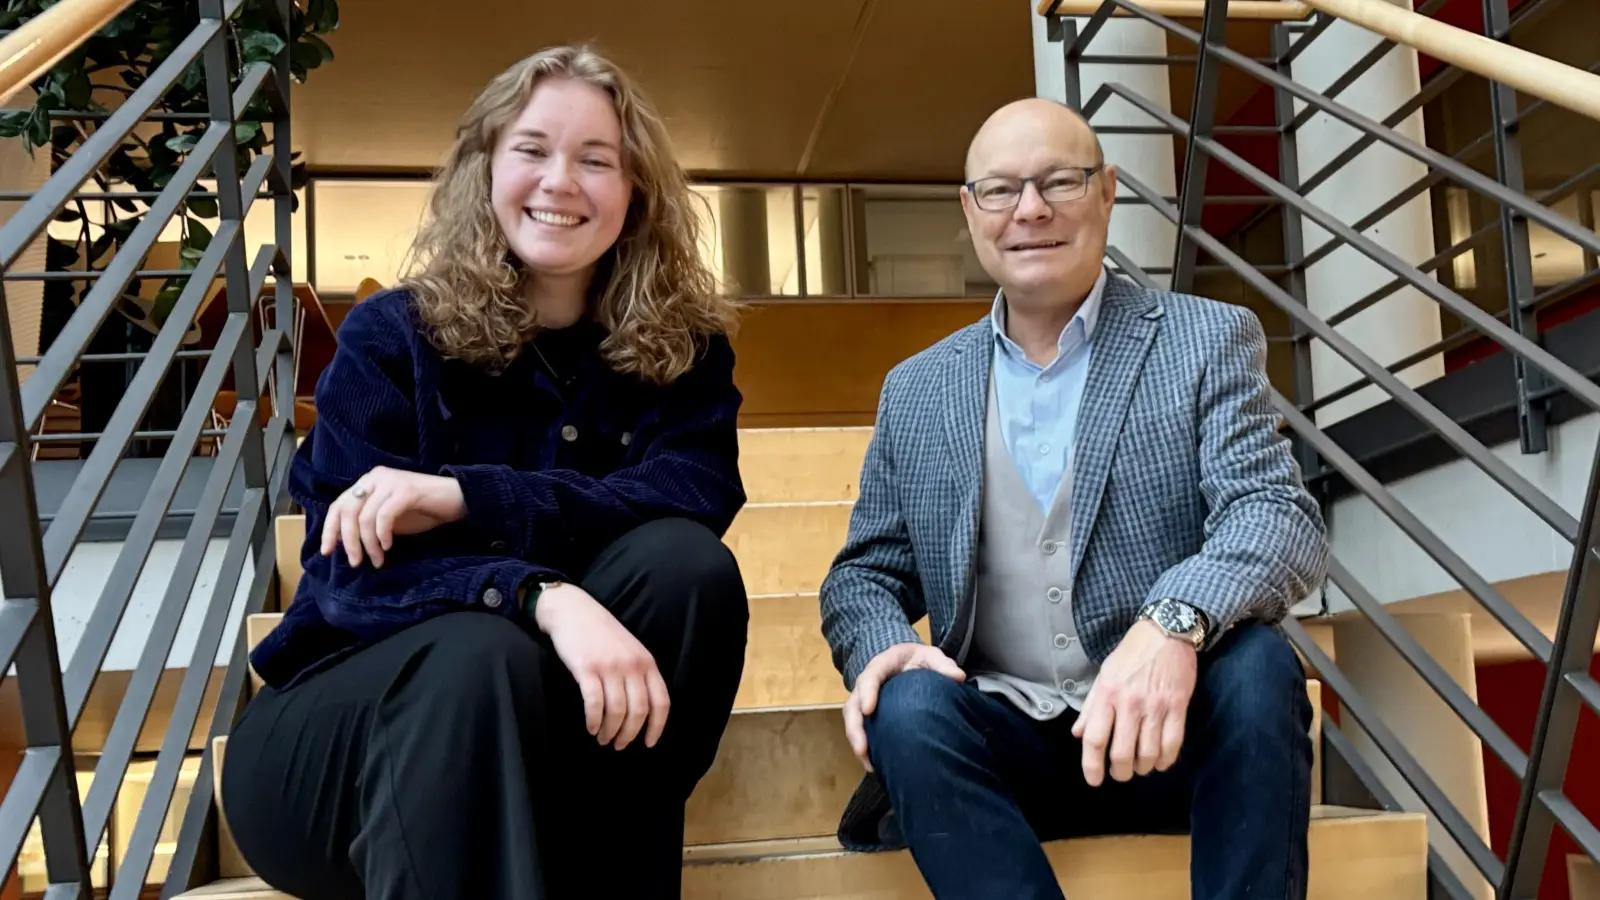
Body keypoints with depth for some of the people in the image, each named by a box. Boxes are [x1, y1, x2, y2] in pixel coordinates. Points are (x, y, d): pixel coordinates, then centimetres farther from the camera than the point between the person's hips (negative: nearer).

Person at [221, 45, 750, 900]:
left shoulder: (679, 345, 2)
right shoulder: (392, 334, -4)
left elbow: (695, 500, -17)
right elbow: (354, 565, -16)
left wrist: (467, 498, -29)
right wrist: (542, 596, -37)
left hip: (565, 717, 2)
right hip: (345, 716, -2)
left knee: (686, 564, -26)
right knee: (483, 657, -36)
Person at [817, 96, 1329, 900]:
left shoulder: (1208, 341, 3)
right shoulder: (916, 391, 12)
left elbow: (1280, 517, -11)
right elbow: (864, 574, 13)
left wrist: (1173, 625, -33)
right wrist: (884, 647, -13)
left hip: (1170, 729, -1)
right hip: (1004, 743, 2)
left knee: (1257, 666, -31)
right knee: (907, 708, -29)